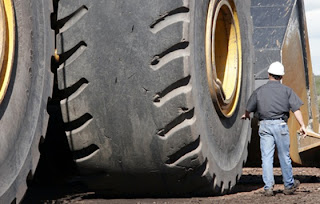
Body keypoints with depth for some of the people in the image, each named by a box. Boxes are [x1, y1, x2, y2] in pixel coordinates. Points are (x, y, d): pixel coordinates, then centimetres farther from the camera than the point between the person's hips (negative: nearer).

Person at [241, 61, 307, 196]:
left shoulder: (259, 91, 8)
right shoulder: (286, 90, 4)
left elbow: (249, 108, 18)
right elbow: (296, 109, -5)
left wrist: (246, 116, 40)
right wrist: (302, 125, -7)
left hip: (264, 125, 1)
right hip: (280, 124, -1)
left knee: (266, 157, 1)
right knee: (284, 157, 9)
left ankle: (268, 187, -5)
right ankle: (289, 185, 20)